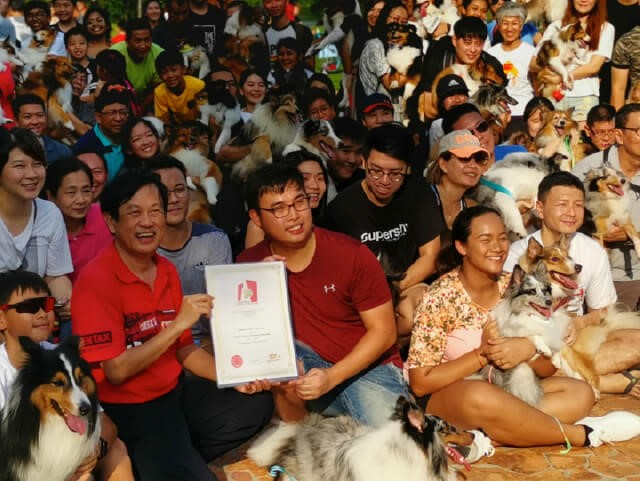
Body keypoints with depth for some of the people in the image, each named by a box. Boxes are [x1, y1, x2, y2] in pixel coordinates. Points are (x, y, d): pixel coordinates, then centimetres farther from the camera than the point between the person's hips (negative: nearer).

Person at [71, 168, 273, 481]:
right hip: (128, 410, -7)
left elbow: (182, 347, 10)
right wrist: (178, 323, -27)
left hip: (176, 392, 8)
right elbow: (116, 372, -22)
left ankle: (182, 455, 7)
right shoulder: (96, 281, -20)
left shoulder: (167, 270, 3)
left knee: (257, 405, 7)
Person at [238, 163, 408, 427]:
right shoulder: (251, 263, -5)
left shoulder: (353, 255, -13)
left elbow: (384, 331, -9)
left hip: (369, 366, -2)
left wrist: (331, 377, -20)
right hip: (306, 366, 3)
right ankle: (293, 428, -7)